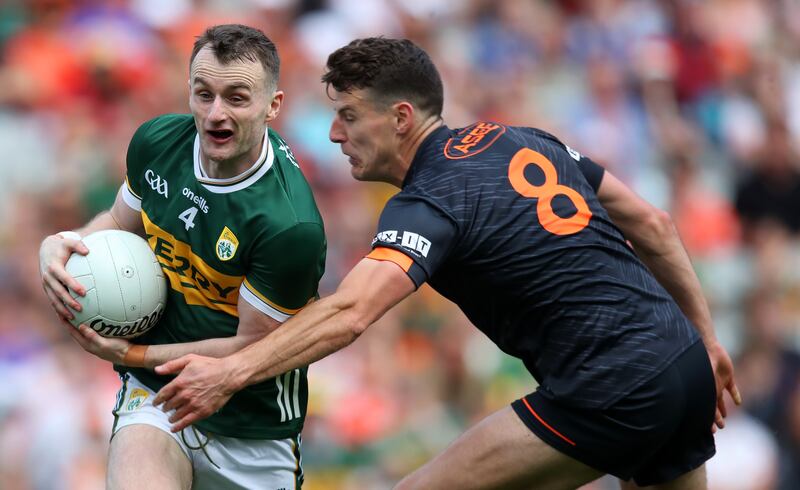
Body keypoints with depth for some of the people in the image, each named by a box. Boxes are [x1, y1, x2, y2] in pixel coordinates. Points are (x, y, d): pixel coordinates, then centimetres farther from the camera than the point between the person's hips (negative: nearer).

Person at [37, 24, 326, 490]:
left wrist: (134, 355, -14)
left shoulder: (292, 227, -26)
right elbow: (121, 223, 14)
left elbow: (253, 348, -17)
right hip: (154, 395, 2)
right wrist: (61, 245, -7)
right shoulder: (157, 141, -7)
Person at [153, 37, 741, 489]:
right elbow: (653, 225, 18)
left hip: (611, 395, -9)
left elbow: (347, 314, -27)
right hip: (684, 362, 9)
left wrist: (233, 371, -33)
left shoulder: (430, 202, -10)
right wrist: (705, 339, 24)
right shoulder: (524, 141, 14)